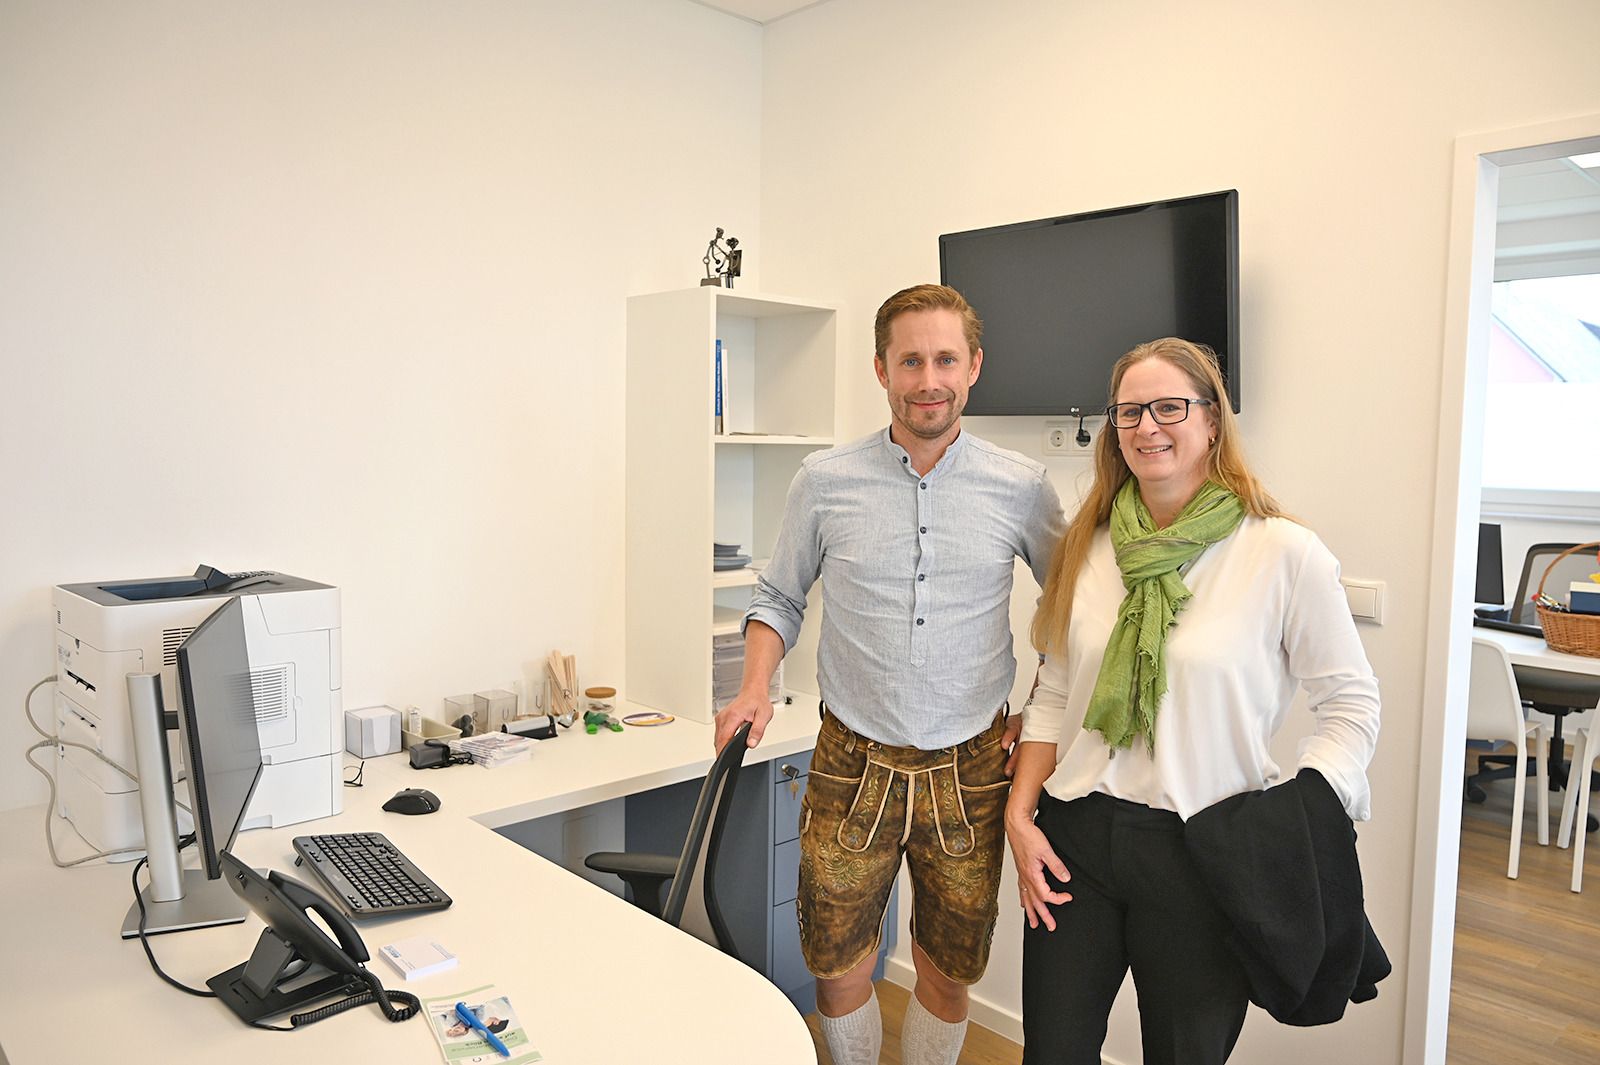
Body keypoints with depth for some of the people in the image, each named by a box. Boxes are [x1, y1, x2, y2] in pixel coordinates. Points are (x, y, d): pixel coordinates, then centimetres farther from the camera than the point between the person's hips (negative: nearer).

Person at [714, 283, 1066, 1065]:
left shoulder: (1021, 488, -4)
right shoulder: (824, 481, -4)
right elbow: (778, 597, 8)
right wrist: (755, 690, -6)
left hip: (969, 767, 0)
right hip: (853, 762, 0)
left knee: (947, 978, 15)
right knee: (838, 970, 11)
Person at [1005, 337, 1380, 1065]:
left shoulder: (1284, 554, -9)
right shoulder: (1087, 548, 4)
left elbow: (1351, 705, -3)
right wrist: (1020, 814, 1)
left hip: (1200, 853, -3)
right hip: (1075, 840, 4)